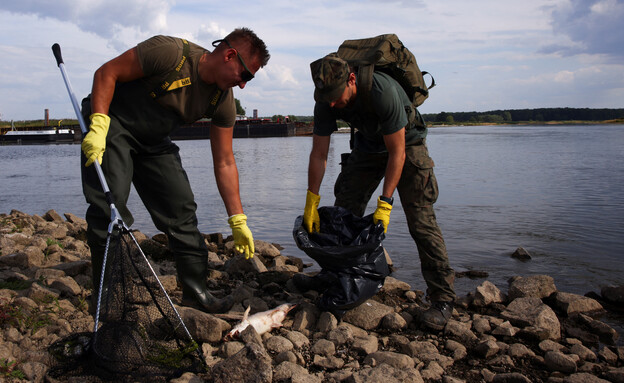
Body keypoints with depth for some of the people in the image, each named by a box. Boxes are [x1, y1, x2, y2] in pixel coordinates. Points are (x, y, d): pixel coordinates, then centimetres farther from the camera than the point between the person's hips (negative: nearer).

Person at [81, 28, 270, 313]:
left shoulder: (223, 100, -8)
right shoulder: (170, 53, -26)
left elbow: (224, 162, -4)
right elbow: (106, 73, -20)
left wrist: (238, 220, -6)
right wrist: (98, 126, -30)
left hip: (153, 140, 6)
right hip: (112, 125, -6)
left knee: (181, 208, -1)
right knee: (110, 206, -17)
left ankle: (195, 291, 10)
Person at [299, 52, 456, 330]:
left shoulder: (381, 91, -37)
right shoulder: (325, 102, -19)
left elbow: (397, 152, -31)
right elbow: (319, 154, -11)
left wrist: (384, 204, -32)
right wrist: (311, 203, -13)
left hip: (406, 143, -6)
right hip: (368, 145, 6)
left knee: (420, 220, -15)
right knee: (343, 211, 3)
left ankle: (442, 298, -12)